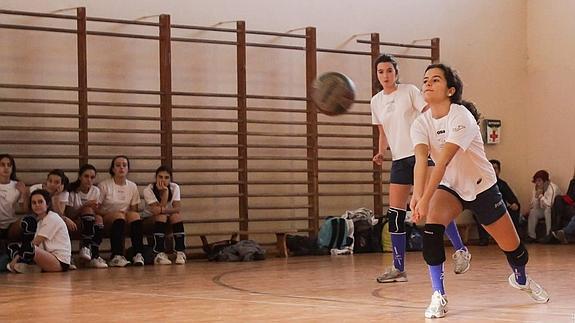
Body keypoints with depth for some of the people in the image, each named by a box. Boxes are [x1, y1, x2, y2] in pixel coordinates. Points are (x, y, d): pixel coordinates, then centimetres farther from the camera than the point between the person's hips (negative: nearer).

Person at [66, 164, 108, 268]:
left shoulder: (95, 191, 6)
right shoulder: (72, 192, -7)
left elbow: (96, 212, 2)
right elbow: (69, 215, -14)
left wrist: (96, 209, -22)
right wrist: (84, 206, -25)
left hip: (91, 223, 4)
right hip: (75, 223, -4)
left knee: (99, 218, -29)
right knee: (88, 210, -30)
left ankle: (94, 256, -33)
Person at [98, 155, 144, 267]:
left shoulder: (132, 186, 10)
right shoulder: (104, 185, -2)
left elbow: (134, 209, 11)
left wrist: (130, 215, -13)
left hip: (126, 220, 3)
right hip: (107, 218, -3)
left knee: (135, 215, -29)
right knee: (119, 215, -35)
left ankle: (138, 254, -37)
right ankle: (116, 256, -45)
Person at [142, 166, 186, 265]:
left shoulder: (175, 187, -12)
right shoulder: (148, 190, -22)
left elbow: (178, 208, -23)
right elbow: (158, 209, -31)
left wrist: (162, 210, -37)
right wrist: (165, 191, -35)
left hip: (169, 219, 3)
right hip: (150, 220, -3)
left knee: (176, 216, -28)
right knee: (161, 216, -33)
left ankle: (180, 252, -24)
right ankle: (159, 254, -35)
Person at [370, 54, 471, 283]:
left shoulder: (409, 91, -2)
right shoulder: (376, 101, 12)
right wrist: (381, 153, 3)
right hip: (399, 159, 5)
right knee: (395, 214, 0)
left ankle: (460, 251, -3)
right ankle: (398, 268, 6)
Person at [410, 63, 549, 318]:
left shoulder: (461, 116, -27)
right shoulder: (421, 124, -13)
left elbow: (444, 161, -38)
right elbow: (420, 159, -29)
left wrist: (425, 199, -47)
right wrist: (417, 194, -47)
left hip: (483, 187, -3)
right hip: (449, 188, 3)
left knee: (512, 247, 7)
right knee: (432, 226, -28)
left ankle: (521, 279, 43)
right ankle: (438, 297, -20)